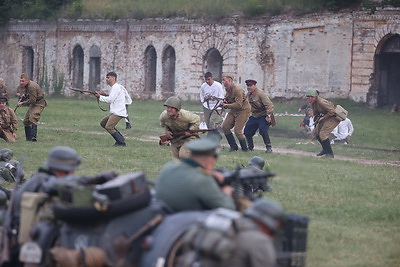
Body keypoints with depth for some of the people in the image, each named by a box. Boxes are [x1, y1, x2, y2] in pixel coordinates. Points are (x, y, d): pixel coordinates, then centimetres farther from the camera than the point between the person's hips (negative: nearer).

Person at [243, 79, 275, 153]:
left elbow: (269, 105, -23)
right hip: (254, 116, 8)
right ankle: (250, 147, 22)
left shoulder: (260, 94, -19)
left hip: (263, 116, -8)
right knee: (247, 131, 2)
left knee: (263, 131, -24)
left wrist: (268, 116, -28)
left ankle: (269, 147, -12)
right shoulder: (248, 94, 6)